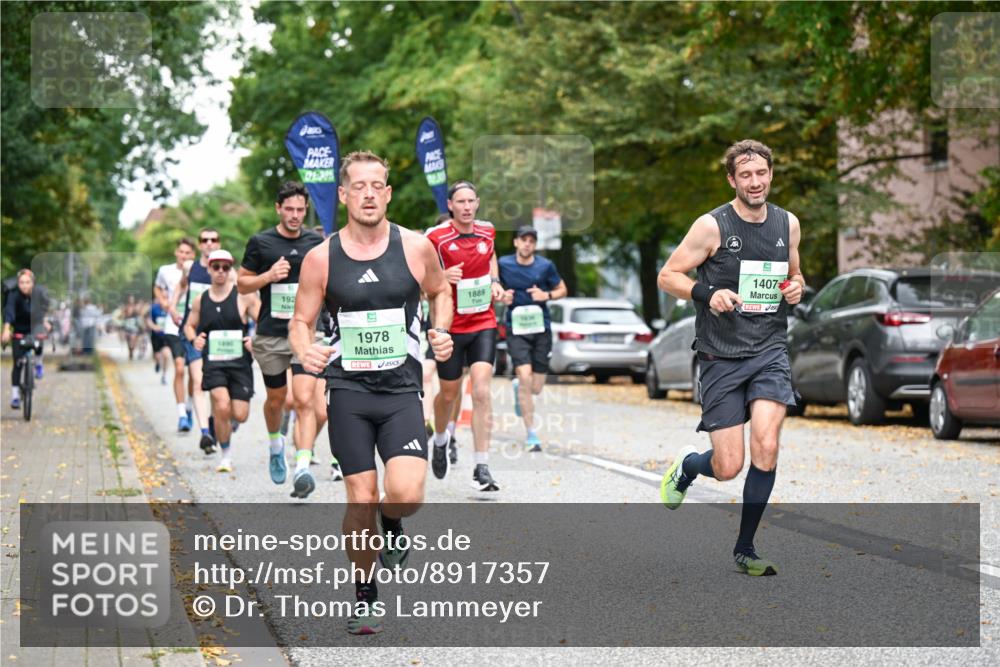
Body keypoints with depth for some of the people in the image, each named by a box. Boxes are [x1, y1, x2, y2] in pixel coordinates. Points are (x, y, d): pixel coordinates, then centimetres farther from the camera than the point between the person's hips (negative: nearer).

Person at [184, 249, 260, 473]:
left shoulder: (243, 296, -2)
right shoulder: (200, 300, 8)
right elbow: (189, 325, 23)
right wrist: (193, 339, 2)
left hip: (240, 361, -1)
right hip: (213, 361, 1)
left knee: (240, 415, -4)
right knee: (222, 407, -19)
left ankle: (228, 419, 37)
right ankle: (224, 455, 1)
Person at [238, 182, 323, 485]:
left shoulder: (316, 243, 4)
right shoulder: (260, 242, -1)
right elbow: (242, 284, 3)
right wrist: (269, 275, -14)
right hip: (271, 335, 0)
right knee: (276, 398, 13)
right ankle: (276, 445, 42)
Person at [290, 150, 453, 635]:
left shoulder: (416, 248, -2)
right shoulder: (321, 259, -3)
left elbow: (440, 291, 18)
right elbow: (300, 322, 5)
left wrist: (441, 331, -1)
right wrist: (305, 351, -17)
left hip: (401, 389, 0)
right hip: (348, 390, 0)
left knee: (406, 494, -16)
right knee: (361, 499, 1)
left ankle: (391, 525, 22)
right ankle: (364, 596, 21)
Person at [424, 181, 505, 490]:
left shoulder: (487, 231, 3)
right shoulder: (436, 237, -10)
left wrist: (495, 282, 9)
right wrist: (443, 276, -23)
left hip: (483, 324, 2)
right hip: (450, 326, -2)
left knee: (481, 392, -12)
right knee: (449, 394, 12)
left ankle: (481, 468, -10)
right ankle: (440, 441, 45)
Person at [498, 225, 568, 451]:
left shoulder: (545, 266, 1)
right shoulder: (503, 264, 0)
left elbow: (562, 290, 12)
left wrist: (547, 295, -8)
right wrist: (501, 296, -7)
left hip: (541, 328, 2)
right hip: (516, 328, -2)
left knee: (536, 388, 2)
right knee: (525, 377, -18)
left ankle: (518, 386, 42)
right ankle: (531, 435, -10)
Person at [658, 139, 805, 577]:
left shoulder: (787, 223, 7)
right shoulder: (712, 226, -8)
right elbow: (667, 276, -4)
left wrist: (796, 287, 1)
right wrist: (707, 294, -21)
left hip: (770, 349, 3)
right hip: (721, 355, -3)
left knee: (766, 448, -16)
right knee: (728, 468, -4)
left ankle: (745, 549, 1)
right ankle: (686, 466, 34)